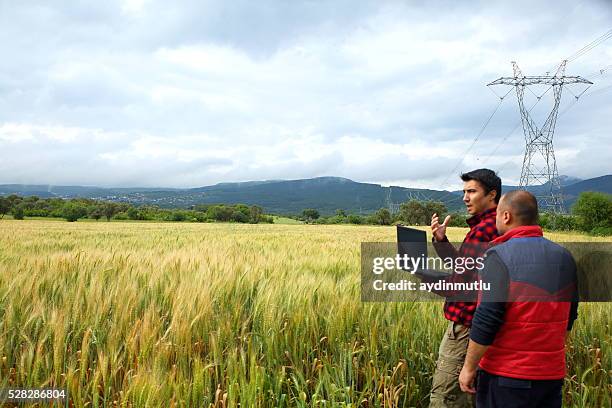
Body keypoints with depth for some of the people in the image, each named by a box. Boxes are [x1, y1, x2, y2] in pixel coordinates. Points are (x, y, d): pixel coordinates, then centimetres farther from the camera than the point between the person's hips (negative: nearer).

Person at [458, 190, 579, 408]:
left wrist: (469, 367, -9)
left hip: (507, 376, -6)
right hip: (553, 374, 6)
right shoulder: (564, 256, 4)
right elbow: (569, 318, 13)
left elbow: (486, 321, -19)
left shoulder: (500, 256, -16)